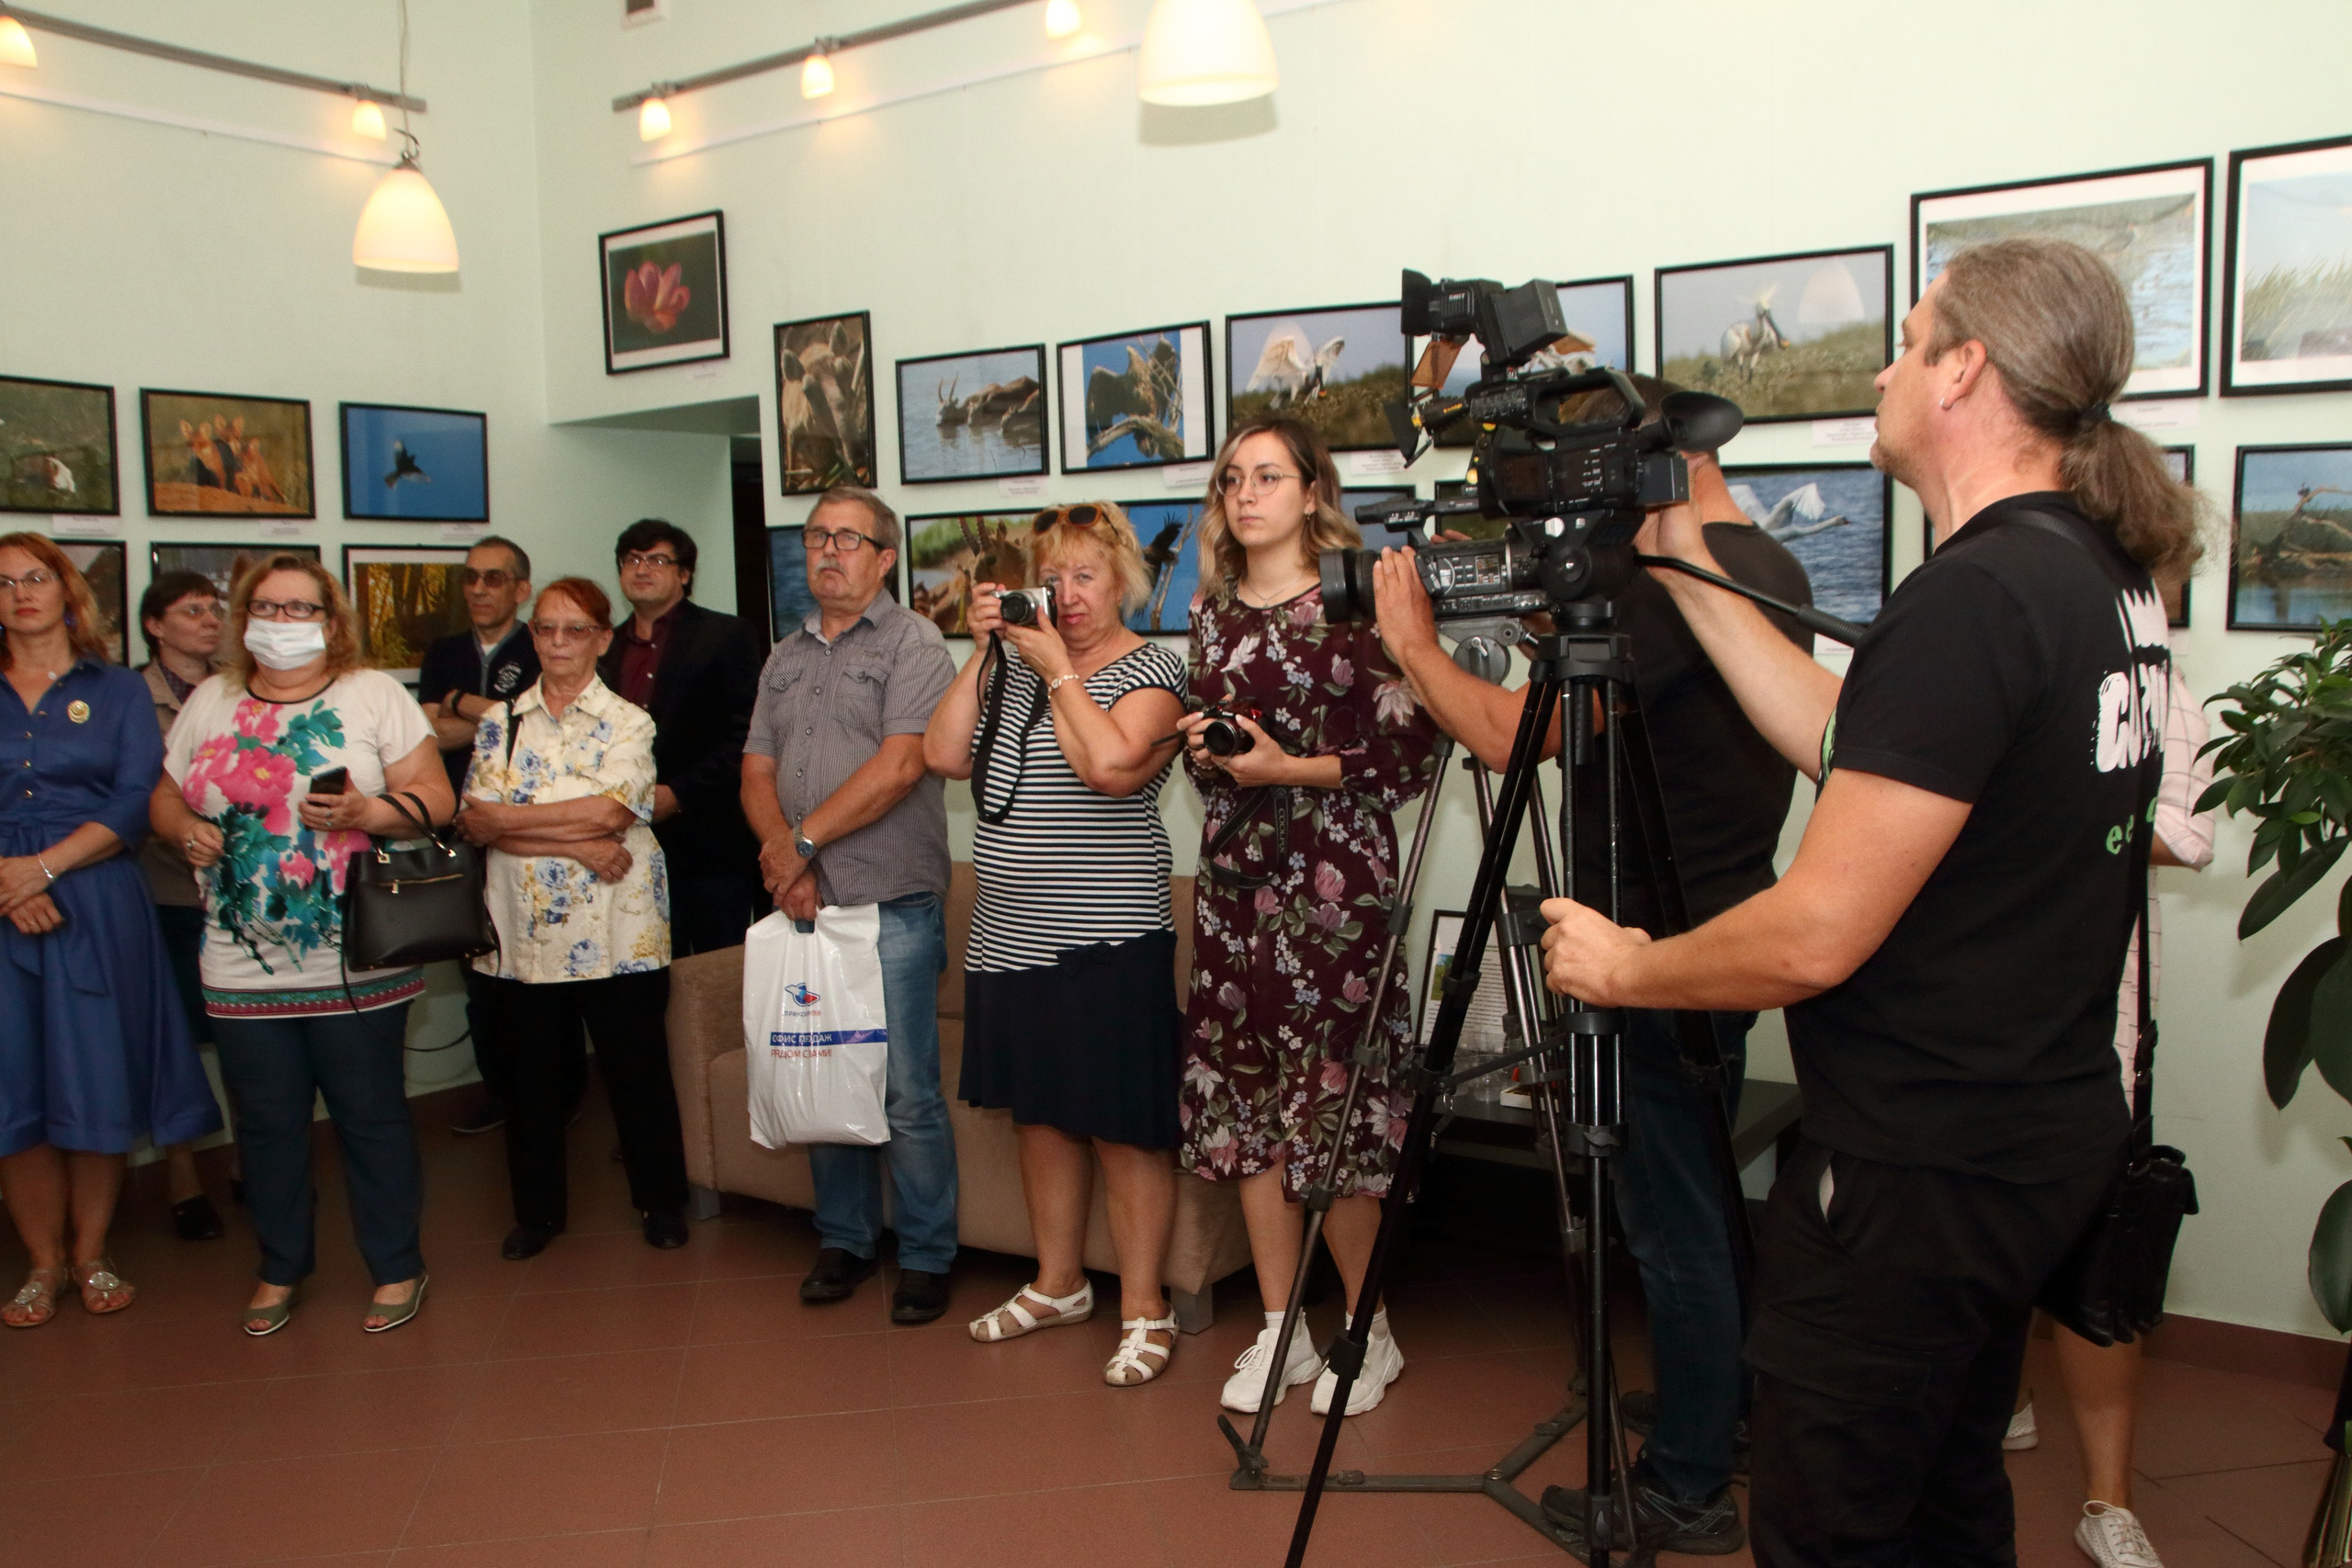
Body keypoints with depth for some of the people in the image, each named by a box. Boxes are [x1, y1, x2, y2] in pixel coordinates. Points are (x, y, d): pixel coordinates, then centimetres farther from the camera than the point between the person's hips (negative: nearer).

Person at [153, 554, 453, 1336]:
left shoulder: (376, 695, 0)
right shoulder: (210, 701, 11)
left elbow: (436, 797, -5)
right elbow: (166, 794, 17)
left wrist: (365, 813, -22)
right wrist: (186, 829, -4)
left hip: (357, 965, -3)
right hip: (244, 968, 3)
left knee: (372, 1115, 6)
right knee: (267, 1123, 12)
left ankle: (396, 1266, 21)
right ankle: (281, 1268, 31)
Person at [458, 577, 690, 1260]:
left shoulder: (628, 723, 1)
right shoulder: (501, 722, 8)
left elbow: (611, 810, -16)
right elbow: (474, 823, -5)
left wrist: (507, 818, -11)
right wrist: (578, 843, -15)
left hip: (616, 935, -2)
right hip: (525, 932, 3)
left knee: (638, 1073, 6)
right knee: (530, 1077, 11)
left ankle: (662, 1202, 23)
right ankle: (538, 1210, 28)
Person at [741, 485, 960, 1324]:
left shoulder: (912, 642, -3)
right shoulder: (785, 658, 18)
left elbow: (899, 767, -14)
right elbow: (757, 775, 11)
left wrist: (802, 839, -11)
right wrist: (784, 860, -7)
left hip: (892, 906, -6)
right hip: (805, 906, 6)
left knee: (909, 1091, -2)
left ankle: (925, 1255, 11)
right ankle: (844, 1238, 26)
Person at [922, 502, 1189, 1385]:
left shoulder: (1152, 673, -6)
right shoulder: (1016, 665, 13)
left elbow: (1111, 767, -25)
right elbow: (943, 756, 3)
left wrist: (1057, 668, -14)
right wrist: (984, 653, -2)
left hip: (1108, 944, -7)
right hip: (1013, 939, 7)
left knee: (1123, 1128, 0)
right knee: (1040, 1113, 17)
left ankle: (1143, 1310, 12)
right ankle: (1058, 1284, 33)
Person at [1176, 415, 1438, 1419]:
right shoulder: (1211, 609, 12)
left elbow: (1413, 753, -9)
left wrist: (1290, 768, -14)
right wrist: (1199, 747, 1)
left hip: (1333, 882, -6)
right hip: (1233, 877, 6)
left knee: (1332, 1100, -3)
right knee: (1246, 1102, 8)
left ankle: (1371, 1334, 17)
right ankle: (1280, 1330, 22)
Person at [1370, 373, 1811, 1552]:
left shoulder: (1673, 580, -21)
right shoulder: (1773, 567, 11)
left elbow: (1515, 734, -23)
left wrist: (1415, 645, -10)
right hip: (1725, 930, 10)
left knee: (1672, 1221, 1)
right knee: (1701, 1198, 23)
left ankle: (1685, 1488, 13)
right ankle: (1716, 1404, 39)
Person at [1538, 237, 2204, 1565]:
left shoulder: (1973, 596, -24)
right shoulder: (2103, 574, 6)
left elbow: (1818, 934, -25)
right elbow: (1853, 749, 14)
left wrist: (1624, 968, -8)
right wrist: (1694, 579, 15)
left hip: (1918, 1168, -10)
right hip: (2046, 1133, 10)